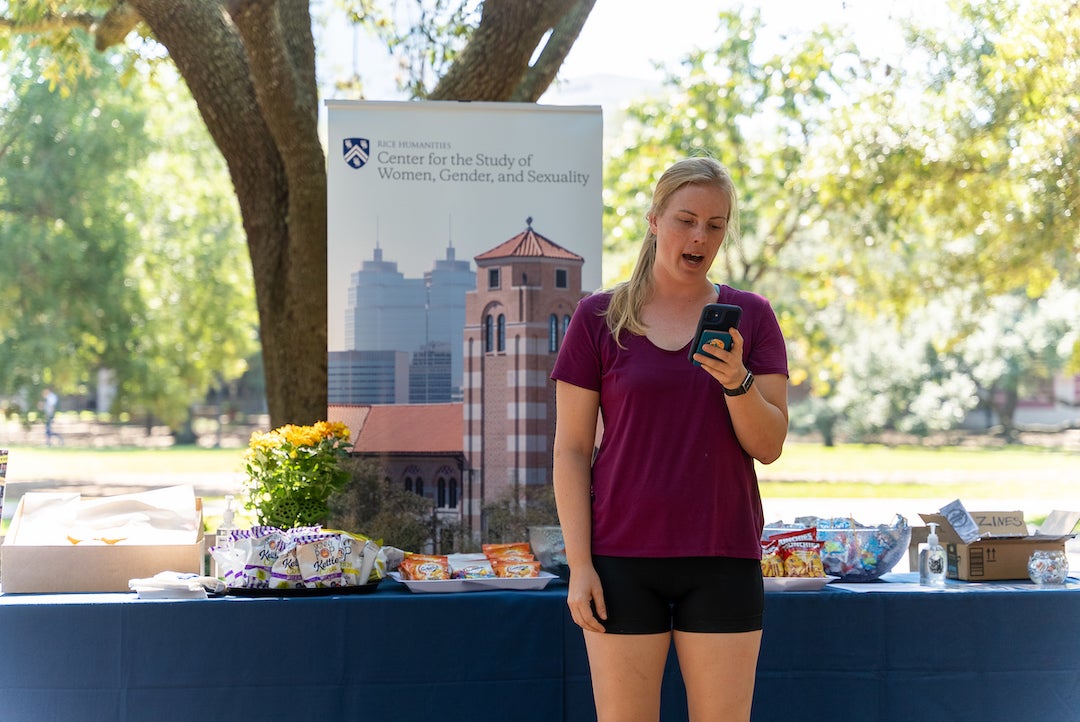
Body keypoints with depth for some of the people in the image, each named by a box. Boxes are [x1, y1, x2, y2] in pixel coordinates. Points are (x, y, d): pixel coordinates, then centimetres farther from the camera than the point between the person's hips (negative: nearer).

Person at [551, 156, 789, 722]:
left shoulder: (750, 316, 7)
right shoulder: (599, 317, 3)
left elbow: (769, 446, 2)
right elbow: (571, 451, 2)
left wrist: (736, 380, -16)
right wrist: (578, 563, -5)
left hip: (723, 557, 1)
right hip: (622, 557, -1)